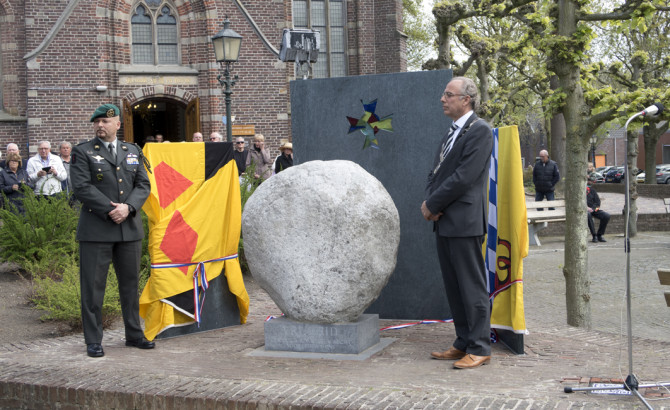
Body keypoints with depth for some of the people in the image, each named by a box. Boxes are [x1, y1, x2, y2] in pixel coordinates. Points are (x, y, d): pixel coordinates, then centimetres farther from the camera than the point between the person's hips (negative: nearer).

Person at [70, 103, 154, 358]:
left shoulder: (133, 152, 13)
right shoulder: (82, 152, 1)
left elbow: (143, 185, 8)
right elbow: (81, 187, -10)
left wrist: (128, 207, -10)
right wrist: (110, 210, -15)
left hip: (130, 229, 4)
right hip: (96, 230, -4)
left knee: (130, 283, 11)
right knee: (93, 286, -1)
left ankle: (134, 334, 22)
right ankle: (93, 341, 7)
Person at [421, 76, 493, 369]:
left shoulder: (479, 131, -10)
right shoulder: (451, 133, 19)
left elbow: (464, 177, -17)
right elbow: (436, 173, 18)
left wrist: (432, 205, -11)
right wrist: (430, 203, -1)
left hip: (464, 223, -9)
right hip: (444, 223, 9)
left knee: (472, 287, -4)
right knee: (454, 288, 13)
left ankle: (479, 348, 3)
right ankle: (464, 344, 22)